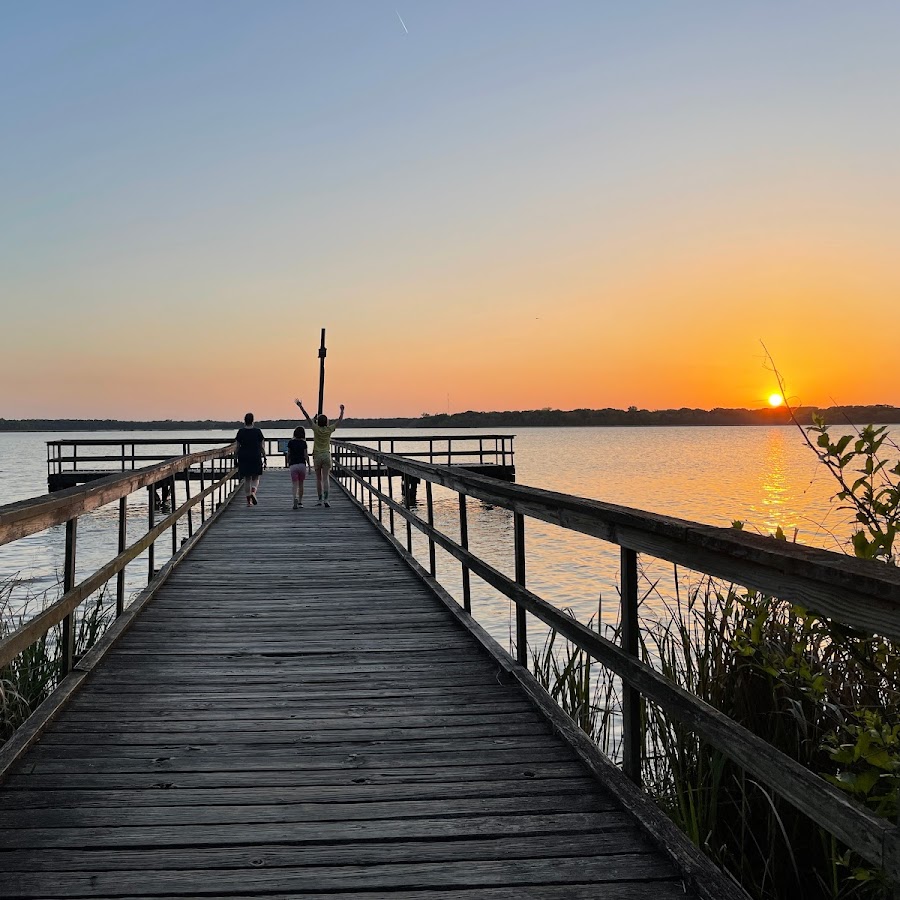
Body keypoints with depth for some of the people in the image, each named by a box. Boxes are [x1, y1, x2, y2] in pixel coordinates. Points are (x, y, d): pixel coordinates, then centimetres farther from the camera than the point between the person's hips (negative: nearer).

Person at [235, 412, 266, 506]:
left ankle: (249, 500, 6)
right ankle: (253, 492, -19)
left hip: (243, 457, 1)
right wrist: (264, 457, 6)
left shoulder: (240, 432, 0)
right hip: (256, 457, -1)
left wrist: (236, 459, 9)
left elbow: (238, 447, 2)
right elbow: (262, 446, -1)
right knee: (255, 478, 9)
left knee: (247, 479, 7)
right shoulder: (257, 431, -2)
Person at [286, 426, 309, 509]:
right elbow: (305, 455, -5)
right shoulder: (303, 443, -2)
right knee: (301, 484, 13)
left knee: (295, 485, -3)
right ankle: (300, 502, 17)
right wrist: (309, 465, 1)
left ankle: (295, 498, -28)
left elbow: (288, 454, 7)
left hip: (293, 465, 0)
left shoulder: (291, 442, 2)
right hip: (302, 464, 0)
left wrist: (288, 463, 22)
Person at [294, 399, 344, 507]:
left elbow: (307, 417, -5)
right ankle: (326, 499, -17)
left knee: (318, 479, 9)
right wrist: (342, 410, 21)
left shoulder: (316, 429, -5)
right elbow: (340, 421, 9)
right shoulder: (329, 430, -1)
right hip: (327, 455, 1)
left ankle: (320, 499, 9)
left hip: (317, 455, -1)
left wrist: (300, 406, -3)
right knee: (325, 478, -4)